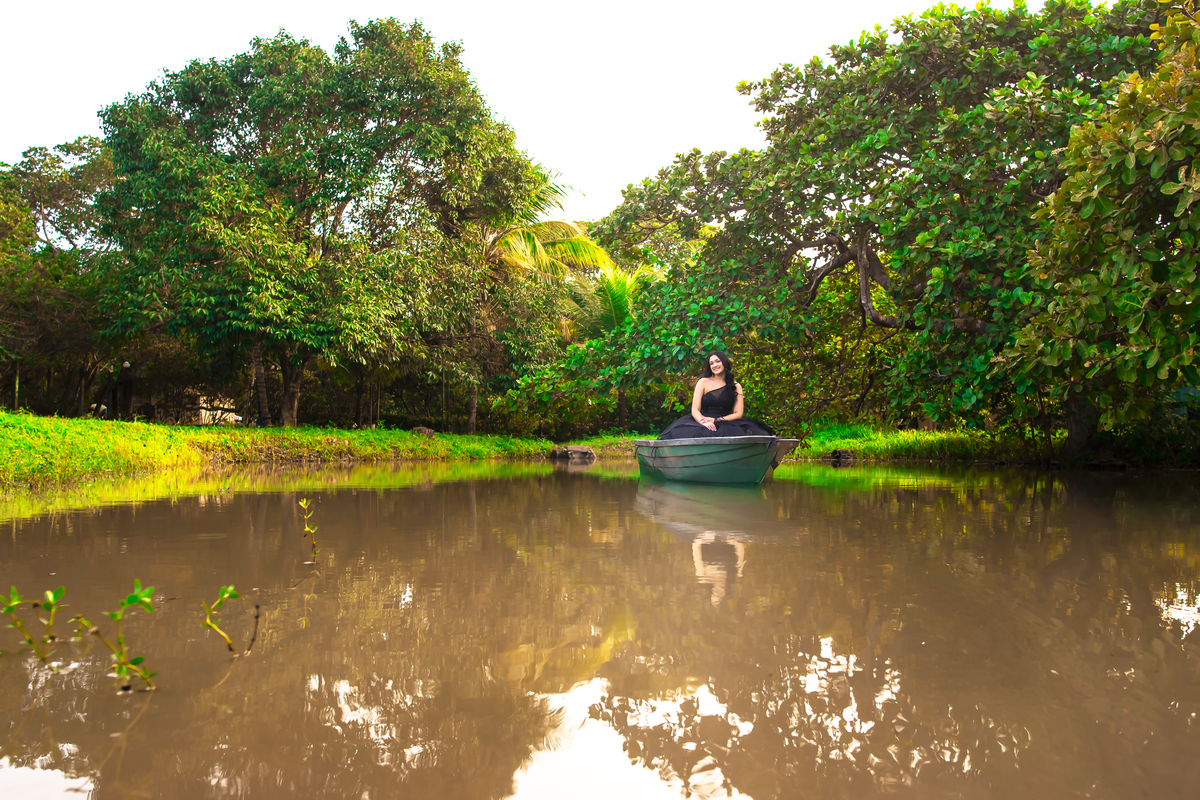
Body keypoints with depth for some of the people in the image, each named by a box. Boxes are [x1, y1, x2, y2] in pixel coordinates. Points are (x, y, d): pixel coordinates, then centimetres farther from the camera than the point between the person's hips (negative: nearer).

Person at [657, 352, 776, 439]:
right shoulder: (703, 383, 12)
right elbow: (695, 410, 4)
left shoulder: (736, 386, 14)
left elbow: (738, 414, 7)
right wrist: (704, 422, -18)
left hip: (726, 423, 1)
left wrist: (717, 420, -8)